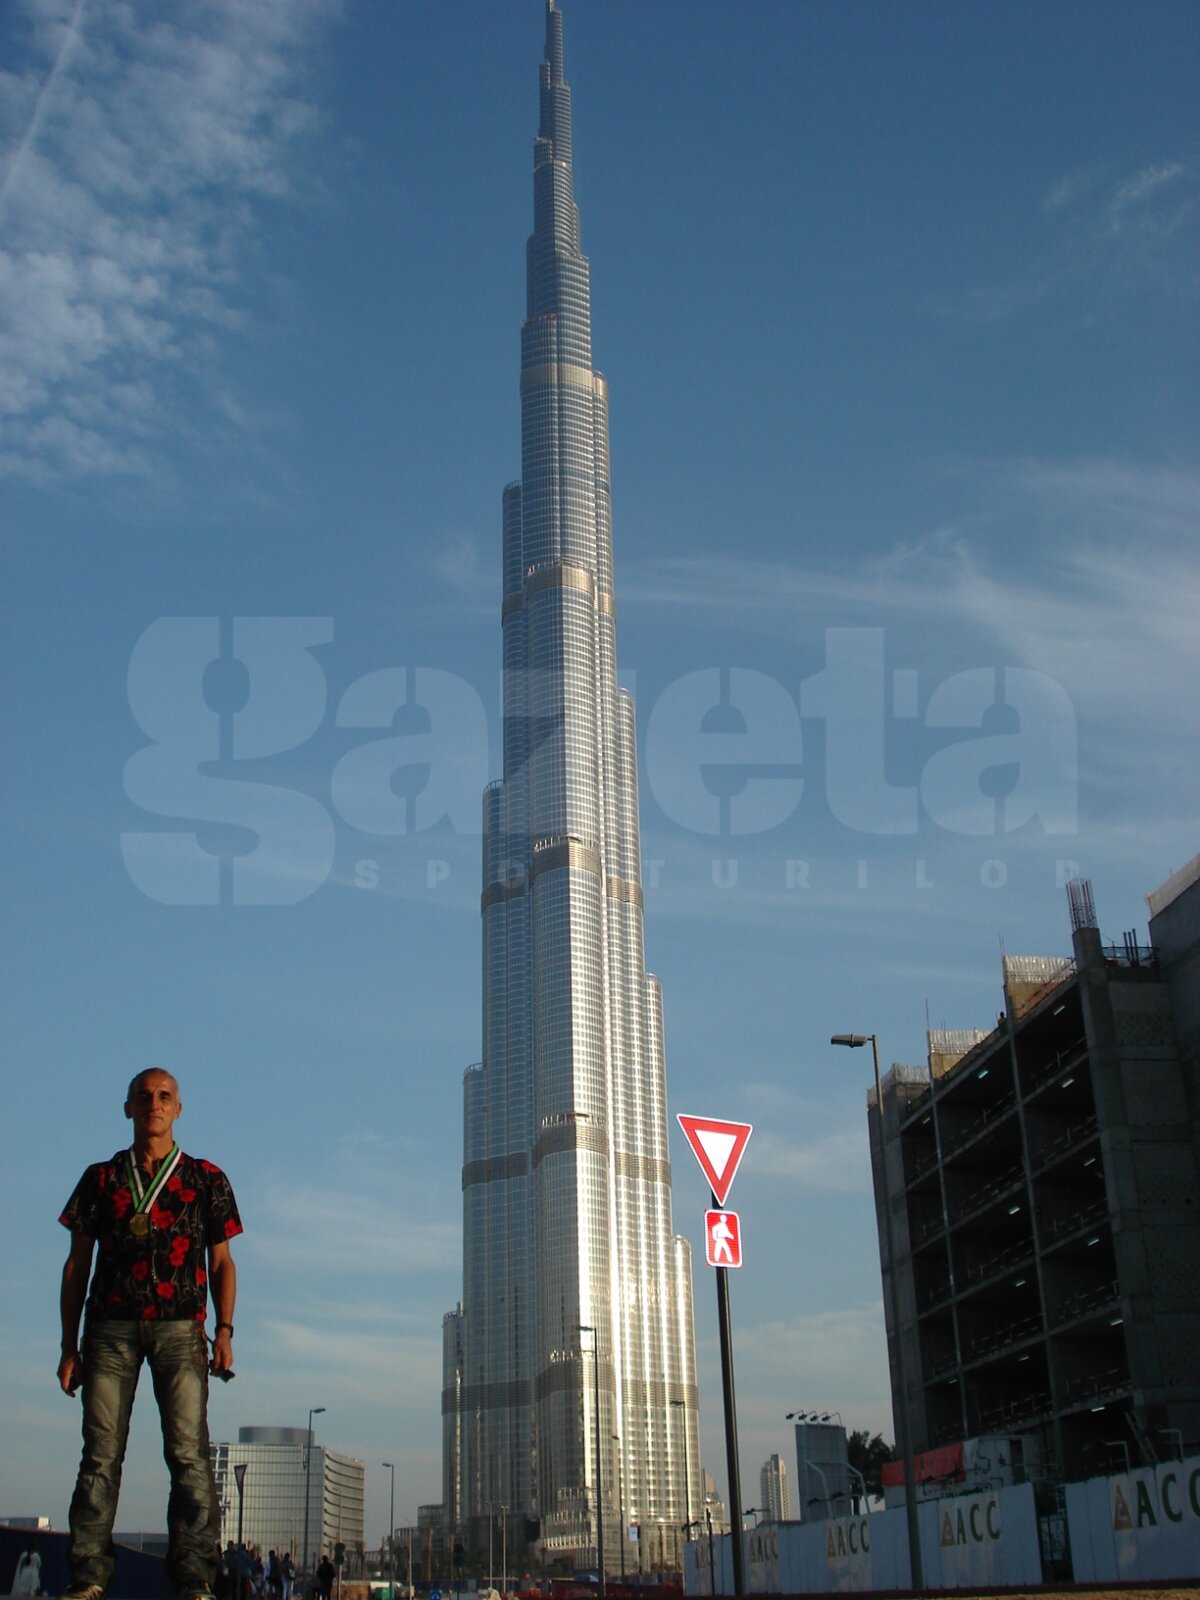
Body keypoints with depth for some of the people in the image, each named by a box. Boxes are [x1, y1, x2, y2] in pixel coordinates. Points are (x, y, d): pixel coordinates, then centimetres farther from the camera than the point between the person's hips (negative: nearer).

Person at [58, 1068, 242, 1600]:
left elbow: (221, 1262, 13)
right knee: (101, 1453, -4)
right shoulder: (102, 1178, 15)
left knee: (188, 1452, -10)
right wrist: (70, 1346, 7)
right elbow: (77, 1265, 14)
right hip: (111, 1326, 1)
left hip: (180, 1327, -1)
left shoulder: (206, 1178, 13)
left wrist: (224, 1330, -1)